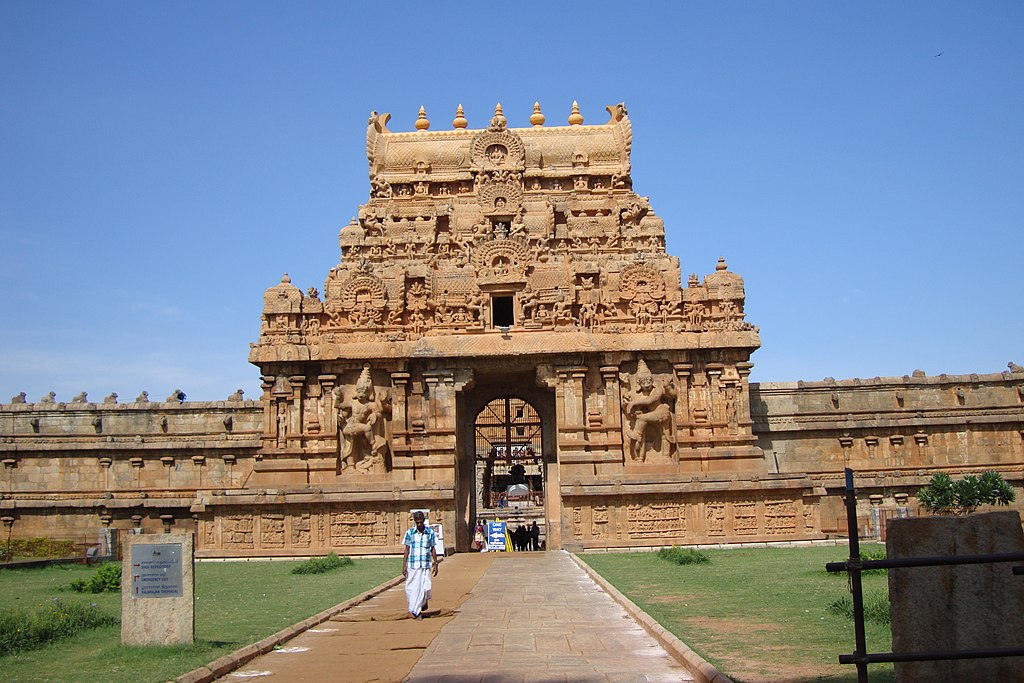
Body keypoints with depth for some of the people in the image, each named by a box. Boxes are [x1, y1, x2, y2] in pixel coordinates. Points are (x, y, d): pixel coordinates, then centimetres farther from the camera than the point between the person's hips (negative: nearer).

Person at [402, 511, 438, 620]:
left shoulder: (430, 532, 4)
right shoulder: (410, 533, 3)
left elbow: (432, 549, 11)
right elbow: (407, 550, 6)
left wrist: (435, 564, 9)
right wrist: (404, 566, 2)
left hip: (426, 565, 0)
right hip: (412, 565, 0)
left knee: (425, 588, -8)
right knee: (410, 588, 1)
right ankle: (416, 610, 21)